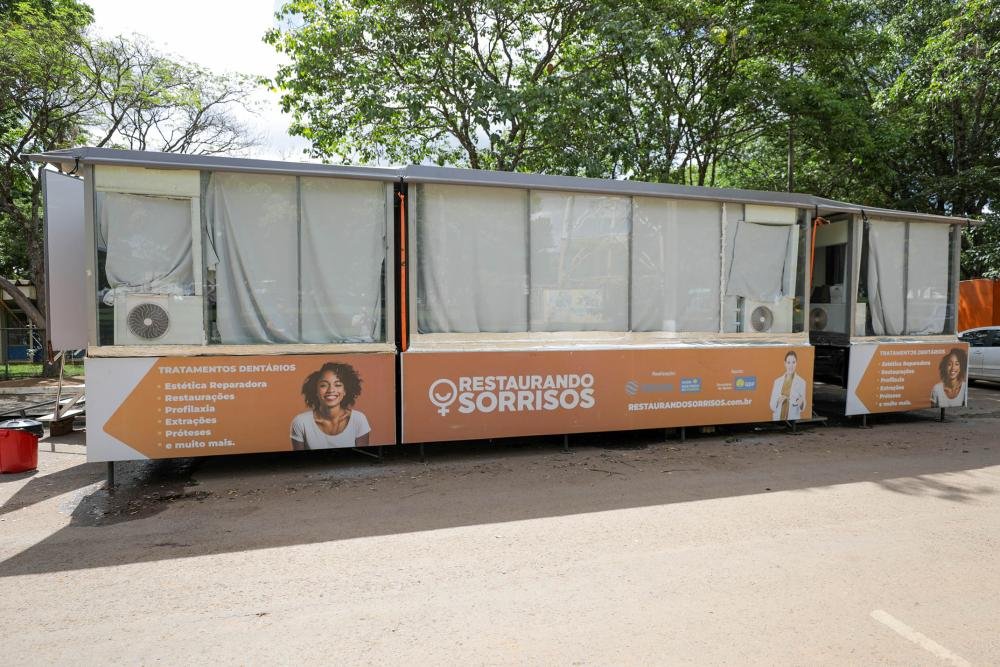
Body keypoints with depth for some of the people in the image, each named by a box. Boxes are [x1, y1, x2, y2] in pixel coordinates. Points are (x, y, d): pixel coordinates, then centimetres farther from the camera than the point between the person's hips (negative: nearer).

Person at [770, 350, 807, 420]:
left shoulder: (801, 382, -6)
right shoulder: (777, 381, 2)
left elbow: (802, 407, -1)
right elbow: (772, 405, 2)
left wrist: (801, 403, -20)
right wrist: (778, 401, -16)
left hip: (793, 419, -2)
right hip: (778, 418, 2)